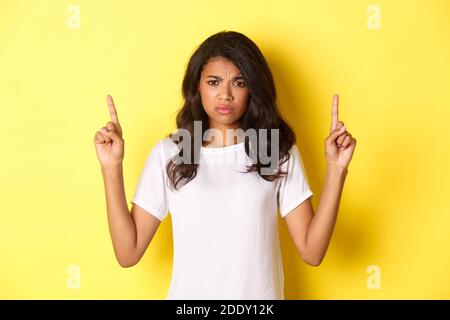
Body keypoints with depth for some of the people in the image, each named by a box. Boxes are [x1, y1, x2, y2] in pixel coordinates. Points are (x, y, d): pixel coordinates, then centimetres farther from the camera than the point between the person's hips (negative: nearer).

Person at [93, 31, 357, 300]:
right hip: (189, 294, 0)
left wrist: (336, 170, -16)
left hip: (259, 295, 0)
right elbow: (128, 254, -8)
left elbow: (312, 252, -10)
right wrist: (112, 167, -14)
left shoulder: (278, 151, -5)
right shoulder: (168, 152, -5)